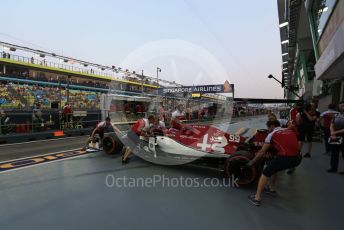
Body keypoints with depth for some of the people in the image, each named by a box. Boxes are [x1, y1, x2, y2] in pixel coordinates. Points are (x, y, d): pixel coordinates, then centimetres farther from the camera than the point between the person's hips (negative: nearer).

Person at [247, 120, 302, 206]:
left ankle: (257, 198, 9)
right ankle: (272, 189, 40)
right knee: (273, 167, 30)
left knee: (265, 173, 9)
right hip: (297, 159, 6)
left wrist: (252, 162, 23)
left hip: (285, 158, -6)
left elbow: (262, 152, 12)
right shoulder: (291, 131, 23)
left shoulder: (272, 134, 9)